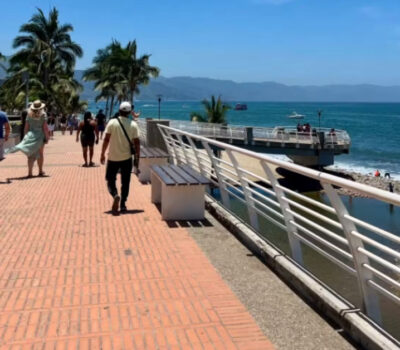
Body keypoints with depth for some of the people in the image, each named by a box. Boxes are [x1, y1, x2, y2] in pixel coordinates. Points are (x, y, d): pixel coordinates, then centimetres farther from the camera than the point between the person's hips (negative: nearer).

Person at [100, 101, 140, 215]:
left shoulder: (112, 122, -6)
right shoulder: (133, 125, -4)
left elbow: (106, 139, -6)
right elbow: (136, 142, -4)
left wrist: (102, 154, 3)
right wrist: (137, 158, 5)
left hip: (113, 158, -1)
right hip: (126, 158, 1)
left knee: (110, 180, 10)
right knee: (125, 182, 12)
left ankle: (115, 195, -17)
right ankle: (123, 205, 13)